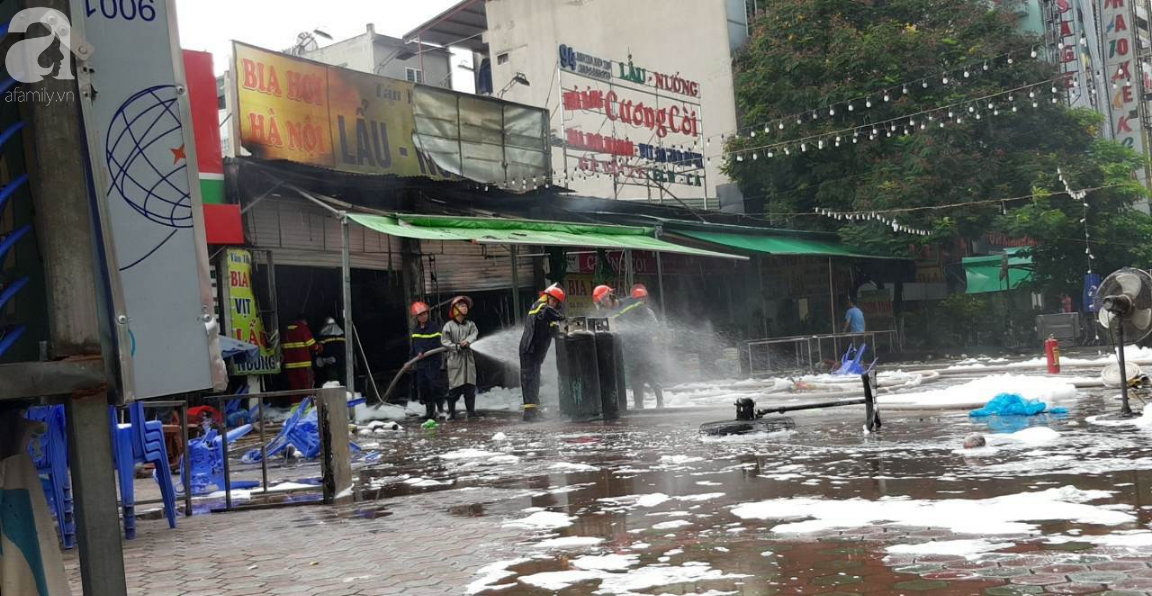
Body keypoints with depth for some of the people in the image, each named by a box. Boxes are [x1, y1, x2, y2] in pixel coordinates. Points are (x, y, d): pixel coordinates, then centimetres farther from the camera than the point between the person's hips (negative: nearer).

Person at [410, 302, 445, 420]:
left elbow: (436, 344, -15)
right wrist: (411, 359, 15)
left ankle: (440, 409, -1)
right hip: (421, 363, 6)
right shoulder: (415, 330, 14)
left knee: (436, 386, -9)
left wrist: (424, 353, -22)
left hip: (434, 362, -6)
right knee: (423, 388, 7)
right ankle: (429, 411, 14)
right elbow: (413, 346, 20)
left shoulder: (435, 327, -5)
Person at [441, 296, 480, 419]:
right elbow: (444, 341, -5)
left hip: (468, 358, 4)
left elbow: (475, 334, -9)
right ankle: (451, 412, 4)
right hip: (455, 358, -4)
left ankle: (471, 411, 11)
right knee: (454, 386, -3)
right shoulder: (449, 325, -1)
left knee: (470, 386, 4)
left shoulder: (470, 324, 9)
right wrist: (457, 347, -15)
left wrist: (467, 341, -27)